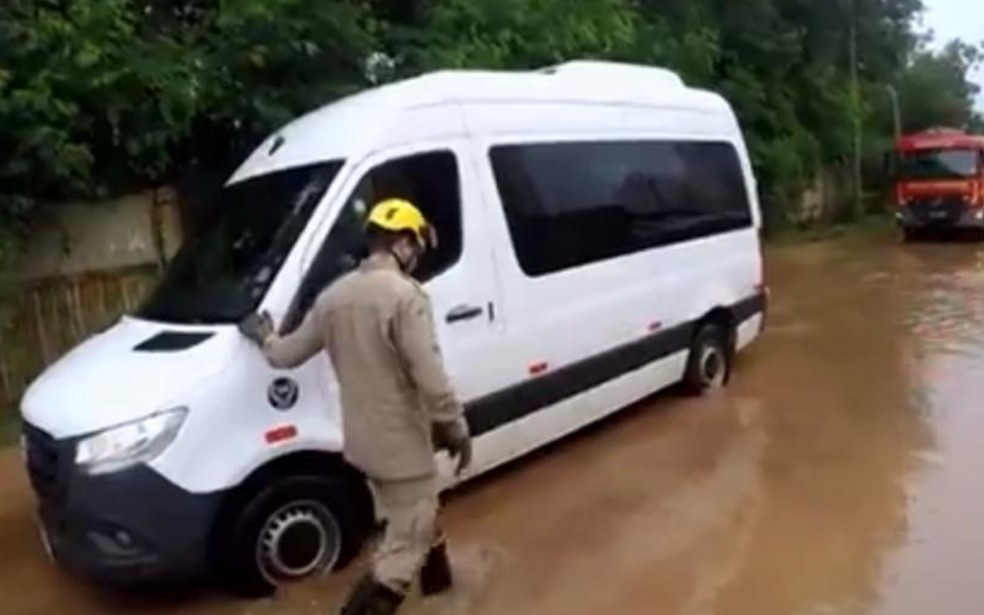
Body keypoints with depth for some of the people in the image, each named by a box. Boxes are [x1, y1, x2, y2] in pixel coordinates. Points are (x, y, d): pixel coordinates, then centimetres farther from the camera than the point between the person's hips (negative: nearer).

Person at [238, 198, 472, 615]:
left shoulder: (334, 296, 2)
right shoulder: (404, 295, -21)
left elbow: (287, 355, 12)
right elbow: (431, 380, -25)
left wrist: (264, 338, 33)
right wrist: (458, 430, -12)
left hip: (362, 440, 9)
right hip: (401, 443, -8)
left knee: (413, 516, 31)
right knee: (405, 544, 5)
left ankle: (435, 574, 52)